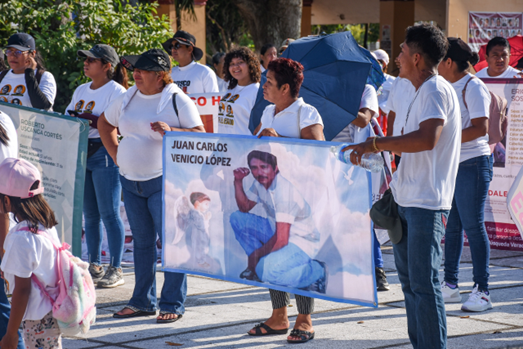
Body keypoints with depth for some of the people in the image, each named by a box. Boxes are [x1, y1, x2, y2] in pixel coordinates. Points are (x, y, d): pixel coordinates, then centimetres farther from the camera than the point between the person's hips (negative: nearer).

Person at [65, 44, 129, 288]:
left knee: (109, 214, -6)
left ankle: (116, 269, -2)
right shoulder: (81, 91, 17)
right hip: (81, 154, 7)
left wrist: (87, 119, -18)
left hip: (105, 154, -7)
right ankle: (93, 266, 17)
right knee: (90, 215, 10)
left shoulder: (116, 91, -6)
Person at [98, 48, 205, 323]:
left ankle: (173, 304, 3)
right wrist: (115, 154, 14)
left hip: (163, 182, -6)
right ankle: (143, 301, 20)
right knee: (142, 242, 12)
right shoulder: (128, 98, 9)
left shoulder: (178, 100, -7)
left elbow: (201, 135, -10)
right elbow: (104, 123, 25)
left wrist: (171, 130, -25)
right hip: (130, 181, 6)